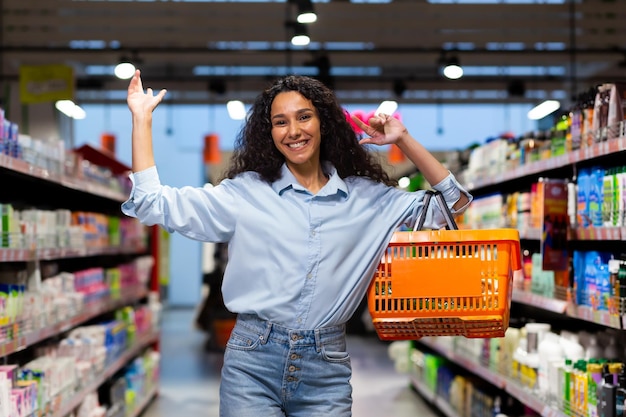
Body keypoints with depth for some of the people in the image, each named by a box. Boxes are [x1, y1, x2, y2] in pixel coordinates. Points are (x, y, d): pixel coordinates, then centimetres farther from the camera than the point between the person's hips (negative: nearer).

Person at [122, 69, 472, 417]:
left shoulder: (367, 198, 8)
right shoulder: (245, 193, 4)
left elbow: (453, 203, 8)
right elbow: (154, 204, 2)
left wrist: (403, 139, 1)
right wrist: (142, 118, 2)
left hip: (326, 372, 1)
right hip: (253, 363, -1)